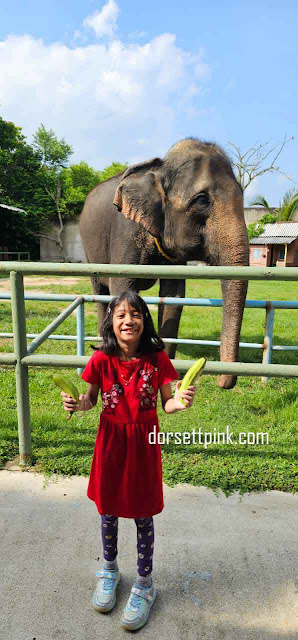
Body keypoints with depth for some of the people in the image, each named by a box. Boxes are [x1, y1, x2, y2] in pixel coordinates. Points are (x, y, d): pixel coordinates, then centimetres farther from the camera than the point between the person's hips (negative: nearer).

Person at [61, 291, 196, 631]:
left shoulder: (157, 358, -13)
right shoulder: (101, 359, -12)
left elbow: (166, 403, -6)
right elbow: (91, 399, 1)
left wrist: (181, 401, -27)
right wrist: (77, 404, -20)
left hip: (144, 442, -1)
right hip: (111, 440, 1)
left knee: (143, 516, 13)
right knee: (108, 510, 19)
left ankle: (144, 584, 37)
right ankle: (109, 570, 47)